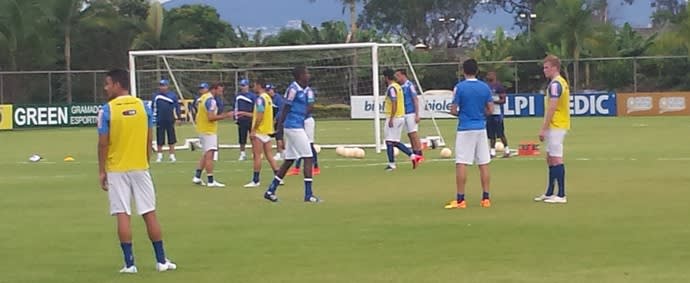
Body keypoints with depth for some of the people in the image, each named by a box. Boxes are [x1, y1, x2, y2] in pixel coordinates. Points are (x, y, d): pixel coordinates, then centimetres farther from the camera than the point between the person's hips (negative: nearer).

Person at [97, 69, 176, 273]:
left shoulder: (107, 110, -9)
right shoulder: (143, 106, 1)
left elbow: (103, 143, -9)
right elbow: (149, 140, 5)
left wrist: (101, 171, 0)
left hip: (117, 170, -3)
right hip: (140, 167, 3)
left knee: (122, 215, 0)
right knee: (149, 213, 7)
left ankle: (129, 263, -2)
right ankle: (161, 260, 10)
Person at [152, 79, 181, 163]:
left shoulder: (173, 95, -1)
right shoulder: (156, 96, 0)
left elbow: (177, 106, 2)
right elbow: (153, 107, 4)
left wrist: (178, 117, -1)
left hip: (170, 121, 0)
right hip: (160, 121, 0)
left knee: (171, 140, 6)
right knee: (160, 140, 5)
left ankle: (172, 155, 15)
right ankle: (159, 155, 18)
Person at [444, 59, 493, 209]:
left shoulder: (459, 87, -7)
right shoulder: (485, 87, 3)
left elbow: (453, 110, -7)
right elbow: (490, 109, 5)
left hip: (465, 129, -4)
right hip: (481, 128, 4)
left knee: (461, 164, -2)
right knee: (484, 164, 7)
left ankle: (460, 199, -5)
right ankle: (486, 198, 8)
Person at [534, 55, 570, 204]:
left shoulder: (555, 84, -16)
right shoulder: (561, 82, 16)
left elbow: (551, 108, -20)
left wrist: (543, 129, -19)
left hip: (556, 126, -10)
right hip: (558, 126, 10)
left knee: (556, 159, -8)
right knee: (550, 159, 15)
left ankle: (561, 195, -8)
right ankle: (549, 193, 21)